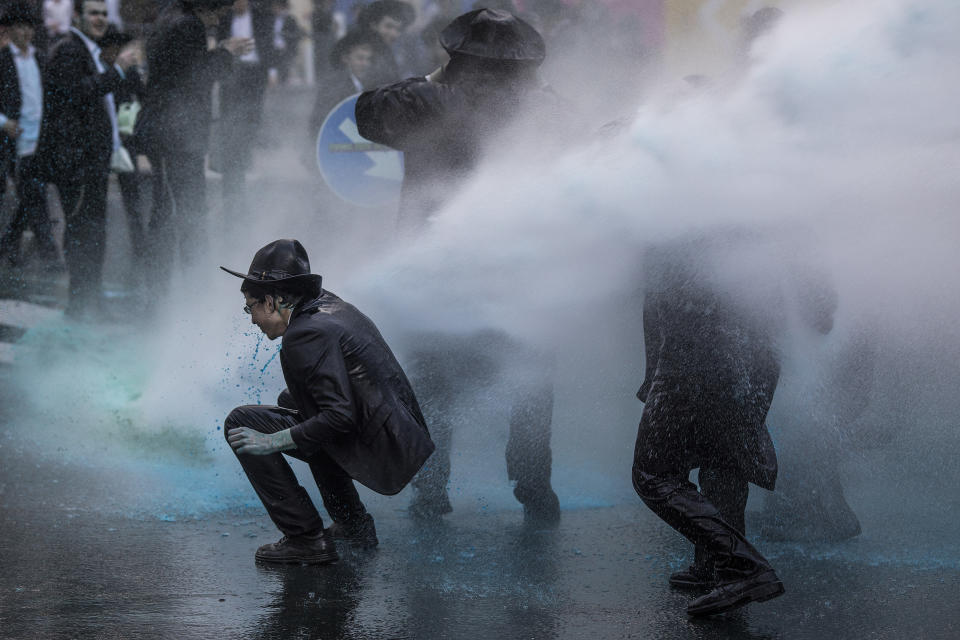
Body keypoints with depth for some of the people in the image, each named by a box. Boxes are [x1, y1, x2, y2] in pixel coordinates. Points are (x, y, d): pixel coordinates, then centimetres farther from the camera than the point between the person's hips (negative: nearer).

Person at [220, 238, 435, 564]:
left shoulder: (307, 333, -16)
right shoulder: (335, 306, 12)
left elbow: (341, 416, -22)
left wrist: (273, 442, -17)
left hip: (376, 454, -10)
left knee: (240, 423, -7)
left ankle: (306, 537, -7)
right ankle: (353, 524, 29)